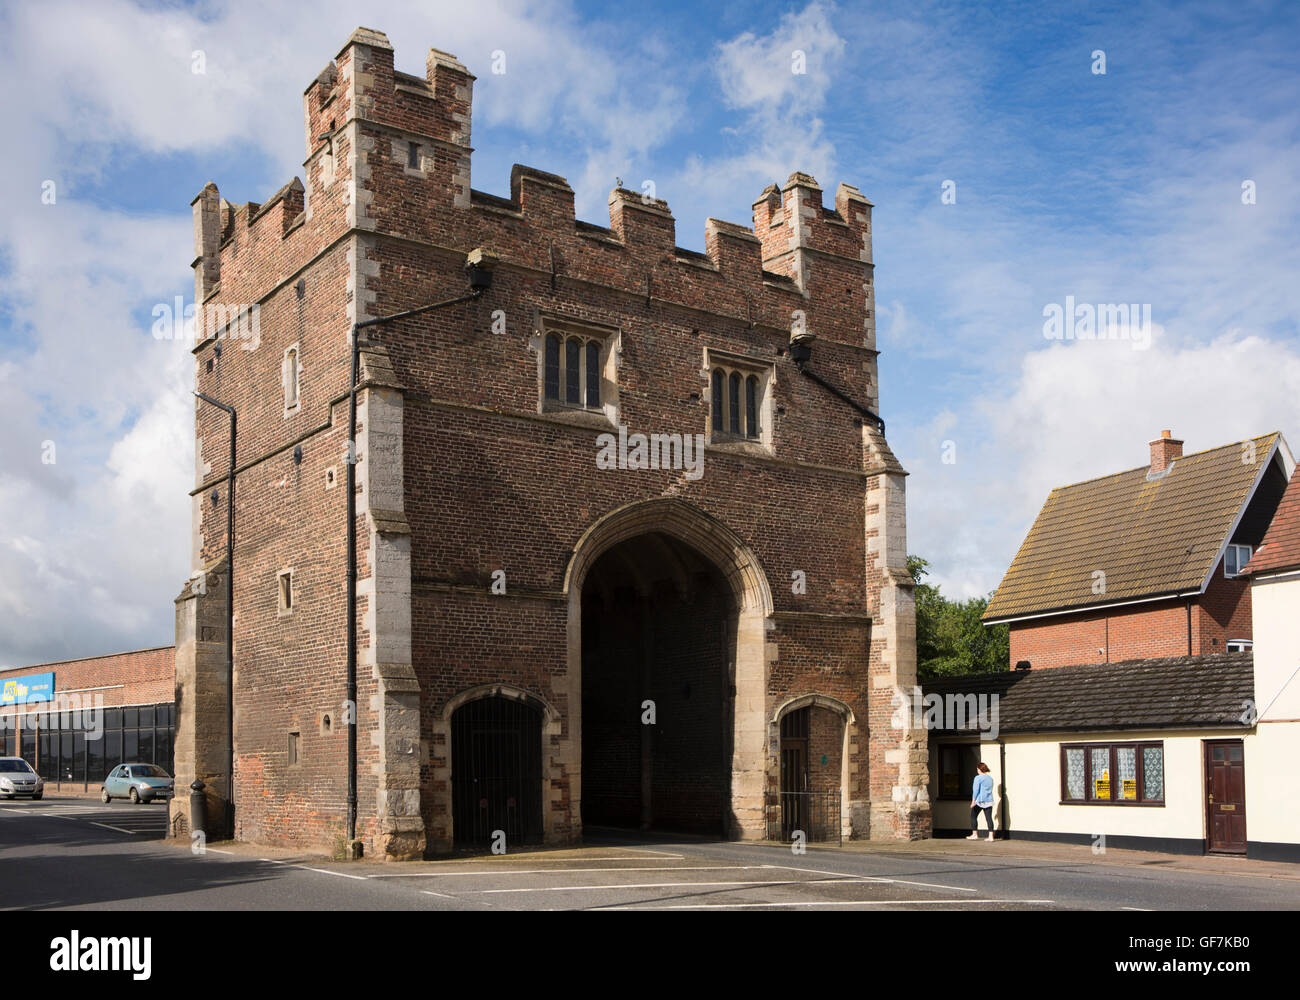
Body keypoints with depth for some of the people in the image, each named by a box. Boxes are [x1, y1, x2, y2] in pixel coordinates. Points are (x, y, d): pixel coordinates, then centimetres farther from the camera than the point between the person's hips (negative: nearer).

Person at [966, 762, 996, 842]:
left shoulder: (978, 778, -9)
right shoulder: (990, 778, 13)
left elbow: (976, 790, -14)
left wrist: (973, 801, -13)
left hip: (979, 800, -6)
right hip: (989, 801, 6)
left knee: (973, 816, 7)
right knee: (989, 818, 2)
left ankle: (975, 834, 7)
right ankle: (991, 836, -5)